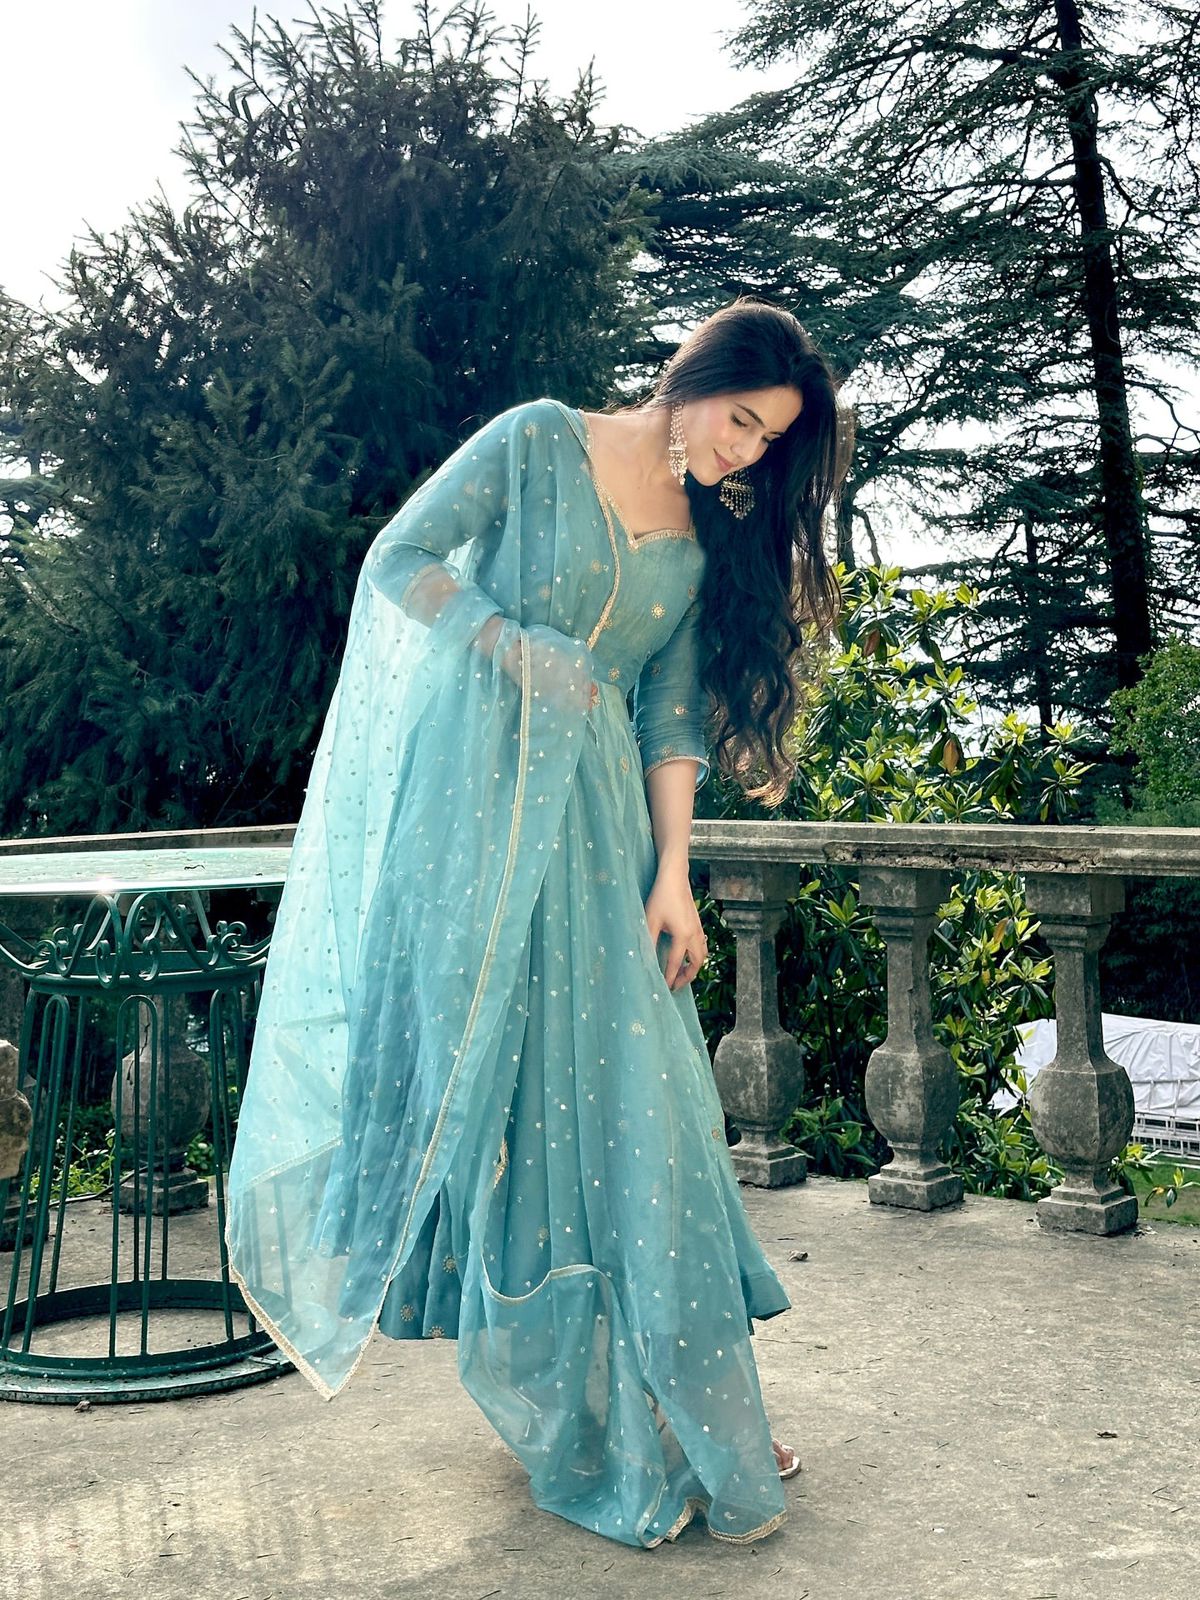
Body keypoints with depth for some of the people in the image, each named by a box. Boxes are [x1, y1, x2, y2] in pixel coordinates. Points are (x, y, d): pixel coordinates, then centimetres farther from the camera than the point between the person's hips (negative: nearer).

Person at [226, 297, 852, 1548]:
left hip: (591, 813, 4)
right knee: (475, 1034, 0)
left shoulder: (710, 539, 11)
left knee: (616, 1077, 3)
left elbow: (674, 718, 6)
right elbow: (400, 563, -4)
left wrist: (672, 872, -3)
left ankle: (685, 1404, 13)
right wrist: (515, 649, -17)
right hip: (471, 785, -3)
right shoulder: (542, 442, -1)